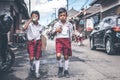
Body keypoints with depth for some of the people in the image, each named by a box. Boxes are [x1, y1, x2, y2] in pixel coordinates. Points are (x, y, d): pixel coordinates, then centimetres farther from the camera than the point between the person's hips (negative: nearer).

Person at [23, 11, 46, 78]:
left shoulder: (40, 26, 8)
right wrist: (30, 20, -24)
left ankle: (37, 72, 11)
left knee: (37, 58, 3)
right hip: (31, 42, -2)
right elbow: (24, 28, -26)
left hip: (38, 42, 3)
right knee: (31, 58, -7)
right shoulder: (29, 24, -4)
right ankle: (32, 66, 26)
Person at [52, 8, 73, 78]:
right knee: (58, 55, -17)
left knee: (66, 56, 6)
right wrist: (56, 31, -13)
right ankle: (60, 67, 8)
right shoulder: (56, 24, 3)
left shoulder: (69, 24, 5)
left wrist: (70, 42, 9)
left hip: (67, 40, 1)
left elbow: (70, 34, 12)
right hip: (59, 40, -1)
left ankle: (66, 70, 20)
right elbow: (53, 33, 9)